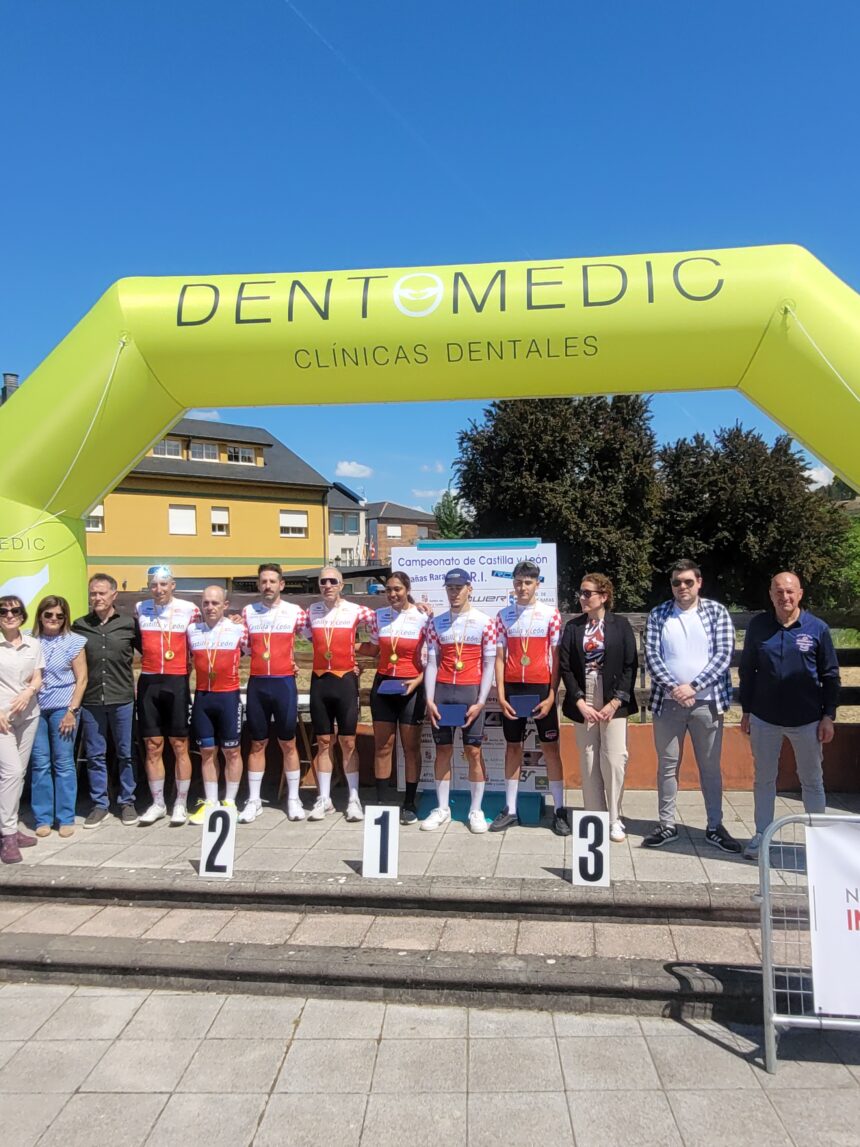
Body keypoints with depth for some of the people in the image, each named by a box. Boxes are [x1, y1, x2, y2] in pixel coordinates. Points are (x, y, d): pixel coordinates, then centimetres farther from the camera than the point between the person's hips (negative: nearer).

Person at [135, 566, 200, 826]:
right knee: (152, 747, 7)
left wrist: (189, 667, 1)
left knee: (179, 746, 3)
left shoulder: (189, 609, -3)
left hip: (177, 682, -3)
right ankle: (157, 803, 19)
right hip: (148, 683, 3)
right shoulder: (139, 609, 6)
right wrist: (150, 657, 10)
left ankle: (181, 803, 14)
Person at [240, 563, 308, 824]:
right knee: (257, 744, 9)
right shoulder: (247, 612, 5)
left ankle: (293, 799, 17)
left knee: (288, 743, 6)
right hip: (257, 684, 1)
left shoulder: (295, 612, 0)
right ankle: (253, 800, 18)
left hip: (284, 683, -1)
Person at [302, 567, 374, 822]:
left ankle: (354, 799, 10)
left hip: (346, 681, -2)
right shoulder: (311, 612, 5)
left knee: (348, 742, 2)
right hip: (319, 681, 3)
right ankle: (324, 798, 16)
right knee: (323, 742, 8)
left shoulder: (356, 610, -4)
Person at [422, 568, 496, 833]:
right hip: (441, 691, 3)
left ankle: (476, 810, 14)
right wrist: (429, 699, -2)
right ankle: (442, 808, 19)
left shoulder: (484, 622, -1)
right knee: (443, 750, 8)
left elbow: (489, 664, -2)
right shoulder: (436, 623, 8)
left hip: (471, 691, -2)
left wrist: (480, 702, -9)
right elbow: (432, 662, 7)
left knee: (473, 751, 2)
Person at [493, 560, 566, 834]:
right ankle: (510, 809, 18)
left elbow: (557, 657, -2)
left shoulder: (550, 613, -1)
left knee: (551, 747, 4)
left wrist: (552, 696, -8)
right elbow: (500, 657, 5)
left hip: (541, 687, -2)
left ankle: (559, 811, 12)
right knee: (513, 747, 9)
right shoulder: (504, 615, 5)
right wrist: (501, 696, -3)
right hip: (512, 688, 2)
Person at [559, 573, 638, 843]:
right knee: (588, 761, 5)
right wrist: (580, 702, -7)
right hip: (583, 702, 2)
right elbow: (565, 666, 2)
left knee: (614, 760, -6)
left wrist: (615, 702, -9)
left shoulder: (620, 625, 2)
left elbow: (631, 665, -2)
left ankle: (614, 819, 9)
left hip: (613, 702, -2)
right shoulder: (573, 626, 7)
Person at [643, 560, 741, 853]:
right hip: (668, 701, 1)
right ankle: (667, 826, 18)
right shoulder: (658, 615, 4)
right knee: (667, 766, 8)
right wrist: (674, 687, -15)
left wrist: (692, 686, -14)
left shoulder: (716, 612, 1)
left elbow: (724, 654, -6)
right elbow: (651, 656, -2)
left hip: (706, 702, -1)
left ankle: (715, 826, 21)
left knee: (710, 766, 8)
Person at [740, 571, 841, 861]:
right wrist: (746, 711, 4)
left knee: (812, 781, 12)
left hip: (807, 720, -1)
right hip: (765, 718, 1)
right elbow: (747, 671, 5)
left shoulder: (817, 628, -4)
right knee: (764, 779, 10)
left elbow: (830, 675, 1)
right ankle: (762, 836, 22)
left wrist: (829, 716, -3)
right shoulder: (758, 626, -1)